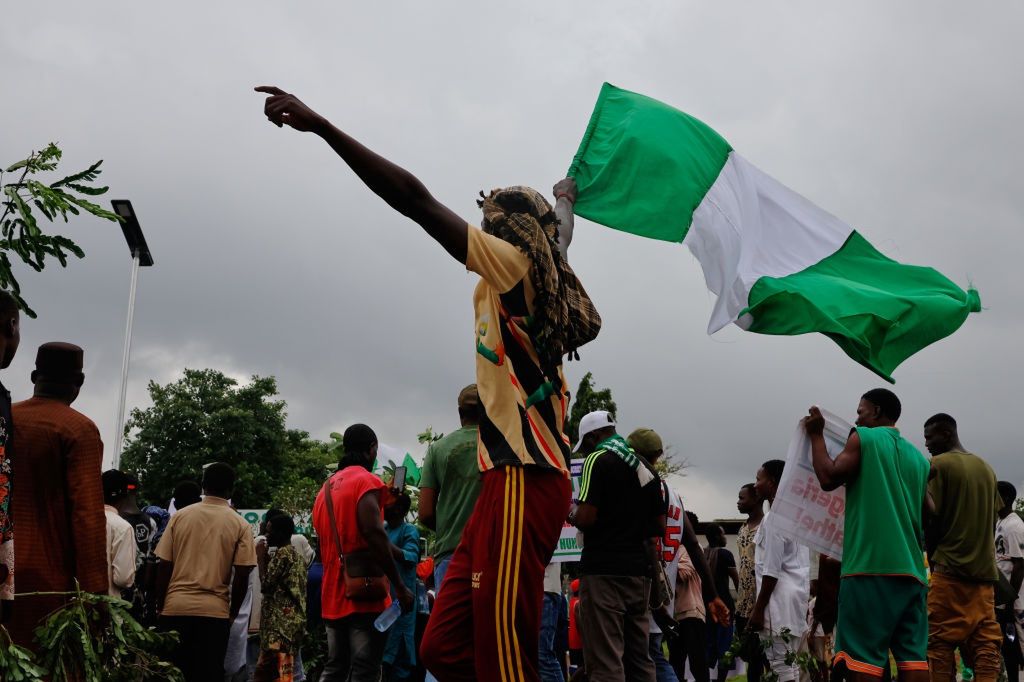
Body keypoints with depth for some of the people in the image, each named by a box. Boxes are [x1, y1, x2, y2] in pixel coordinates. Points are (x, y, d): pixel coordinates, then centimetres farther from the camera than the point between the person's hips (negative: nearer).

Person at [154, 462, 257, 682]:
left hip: (175, 607, 2)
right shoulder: (240, 525, -2)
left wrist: (160, 606, 13)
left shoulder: (179, 516, 3)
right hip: (215, 611, -1)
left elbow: (163, 567, 2)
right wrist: (233, 612, 9)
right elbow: (242, 576, -5)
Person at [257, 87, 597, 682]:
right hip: (513, 480, 9)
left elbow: (415, 199, -8)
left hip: (521, 482, -9)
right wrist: (564, 200, 70)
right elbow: (561, 237, 46)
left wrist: (319, 125, -8)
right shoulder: (545, 273, 21)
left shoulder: (515, 263, -1)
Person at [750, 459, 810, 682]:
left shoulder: (774, 517, -12)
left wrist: (758, 609, -15)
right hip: (793, 596, 10)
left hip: (779, 600, -10)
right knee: (788, 664, 10)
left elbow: (771, 570, -16)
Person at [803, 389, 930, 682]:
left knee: (863, 658, -8)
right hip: (911, 569, 6)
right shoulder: (919, 457, 19)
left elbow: (829, 478, -5)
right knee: (913, 656, 1)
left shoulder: (863, 438, 2)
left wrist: (816, 435, 6)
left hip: (871, 564, -6)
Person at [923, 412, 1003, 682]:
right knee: (986, 643, 2)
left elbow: (930, 515, -9)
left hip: (951, 567, -6)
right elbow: (994, 516, 18)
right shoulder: (986, 468, 15)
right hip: (984, 568, 6)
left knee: (941, 644, -4)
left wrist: (931, 552, 7)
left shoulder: (938, 464, -5)